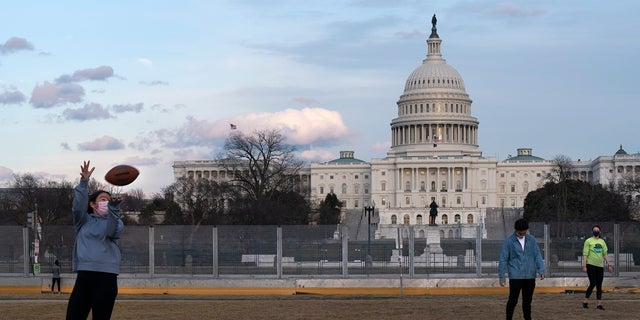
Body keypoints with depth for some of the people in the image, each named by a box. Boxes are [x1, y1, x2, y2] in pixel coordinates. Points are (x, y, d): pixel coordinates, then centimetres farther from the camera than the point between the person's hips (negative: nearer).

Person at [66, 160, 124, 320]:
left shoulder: (116, 223, 12)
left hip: (106, 278, -1)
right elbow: (78, 206, -6)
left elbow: (111, 232, -12)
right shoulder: (84, 221, 14)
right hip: (84, 276, 1)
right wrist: (84, 182, -22)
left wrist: (114, 207, -30)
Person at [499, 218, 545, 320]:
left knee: (527, 300, 10)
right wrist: (501, 277, -5)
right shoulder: (509, 241, -3)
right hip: (515, 276, -3)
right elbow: (503, 259, -2)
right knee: (513, 300, -4)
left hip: (530, 276, 3)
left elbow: (537, 255, 5)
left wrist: (541, 270, -8)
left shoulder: (531, 239, 6)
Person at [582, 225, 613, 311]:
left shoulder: (602, 241, 15)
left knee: (599, 286, 3)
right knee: (593, 283, -11)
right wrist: (584, 266, -13)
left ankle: (599, 304, 4)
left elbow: (605, 254, 17)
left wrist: (609, 264, 9)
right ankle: (585, 302, 0)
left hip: (600, 266, 5)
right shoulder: (588, 241, -1)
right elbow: (585, 254, -5)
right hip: (591, 265, -5)